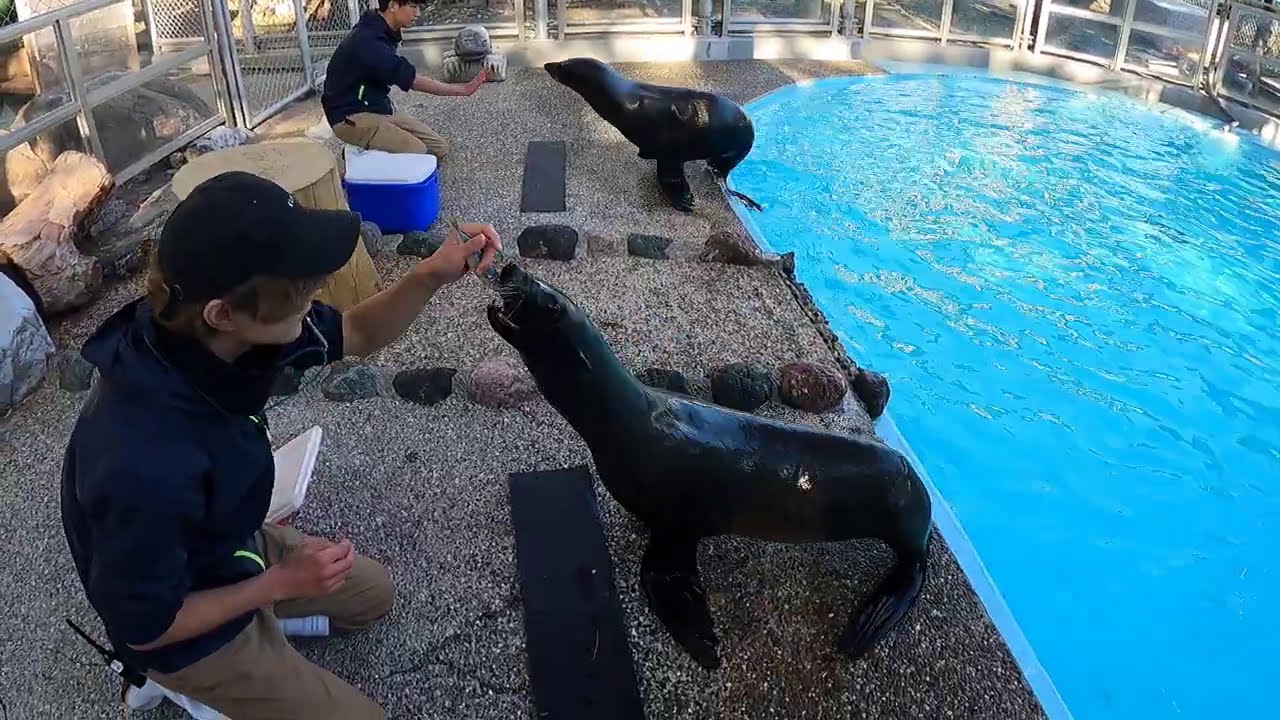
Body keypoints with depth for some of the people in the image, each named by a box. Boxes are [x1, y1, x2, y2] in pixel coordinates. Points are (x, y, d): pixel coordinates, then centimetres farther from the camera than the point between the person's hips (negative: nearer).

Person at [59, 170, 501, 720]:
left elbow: (358, 334, -8)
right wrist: (281, 583, -19)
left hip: (234, 547, 7)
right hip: (185, 629, -7)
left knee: (374, 593, 21)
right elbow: (145, 627, -27)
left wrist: (433, 274, -26)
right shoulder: (147, 467, -44)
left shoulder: (201, 334, -22)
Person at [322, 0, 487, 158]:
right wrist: (462, 90, -23)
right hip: (351, 116, -9)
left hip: (378, 108, 9)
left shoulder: (382, 33, 6)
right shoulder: (368, 41, -24)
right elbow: (411, 79, -27)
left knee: (439, 148, 2)